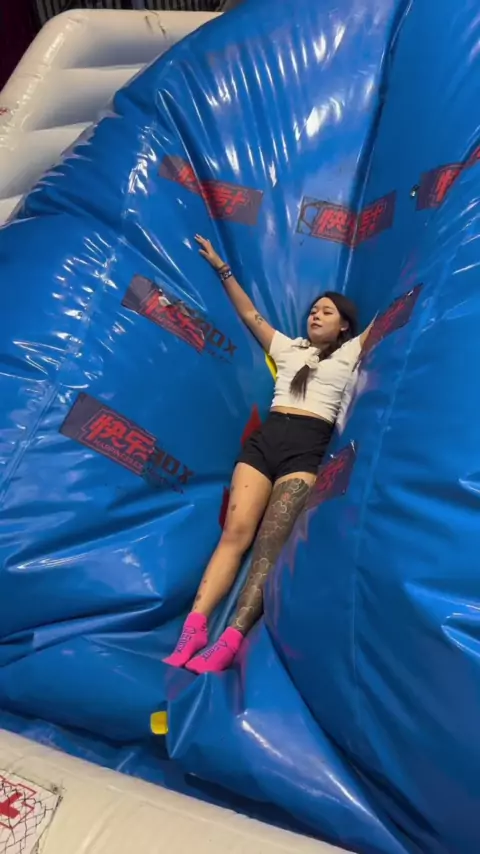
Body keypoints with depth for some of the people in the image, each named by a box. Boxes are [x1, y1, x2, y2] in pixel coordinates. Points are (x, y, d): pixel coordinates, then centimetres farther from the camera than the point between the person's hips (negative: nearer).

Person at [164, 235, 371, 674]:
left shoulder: (348, 353, 19)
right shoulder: (288, 348, 28)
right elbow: (249, 314, 32)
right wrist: (223, 268, 35)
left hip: (307, 447, -3)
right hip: (265, 440, 4)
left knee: (271, 542, -18)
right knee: (237, 531, -14)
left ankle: (232, 640, -28)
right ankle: (193, 628, -23)